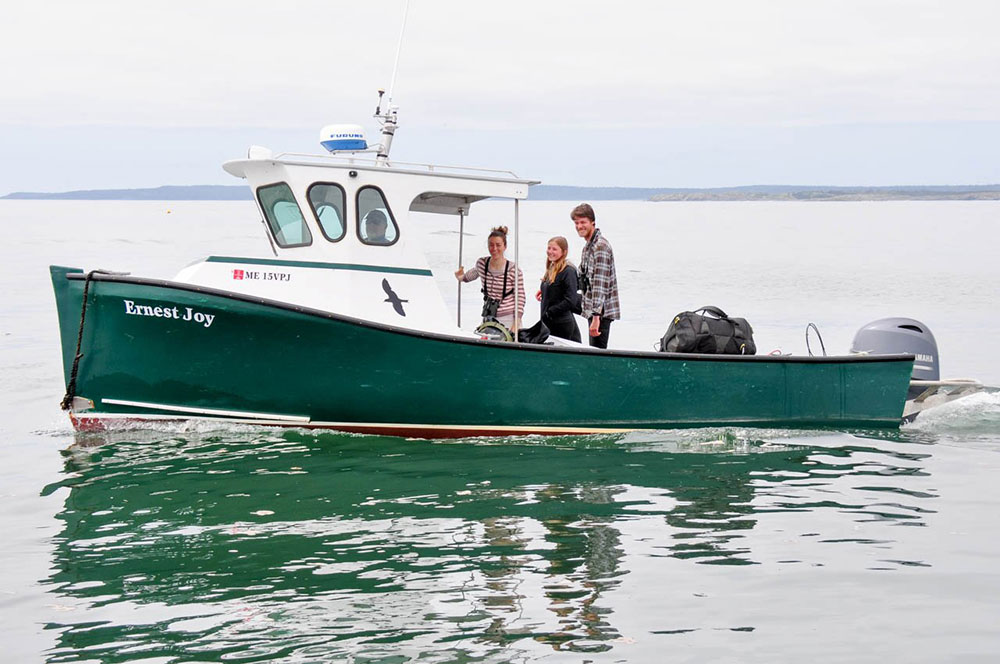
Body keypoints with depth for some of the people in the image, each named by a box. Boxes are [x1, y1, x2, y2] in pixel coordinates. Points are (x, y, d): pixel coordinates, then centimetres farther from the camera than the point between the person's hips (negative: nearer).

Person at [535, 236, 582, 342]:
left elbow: (571, 301, -19)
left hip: (562, 325, -9)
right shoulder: (551, 269, 12)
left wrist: (549, 312, -16)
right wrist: (544, 291, 5)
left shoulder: (568, 271, -14)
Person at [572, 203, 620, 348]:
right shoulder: (588, 246, 15)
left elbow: (600, 285, -23)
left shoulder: (600, 247, -17)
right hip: (592, 310, 10)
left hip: (601, 311, -10)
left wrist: (596, 316, -27)